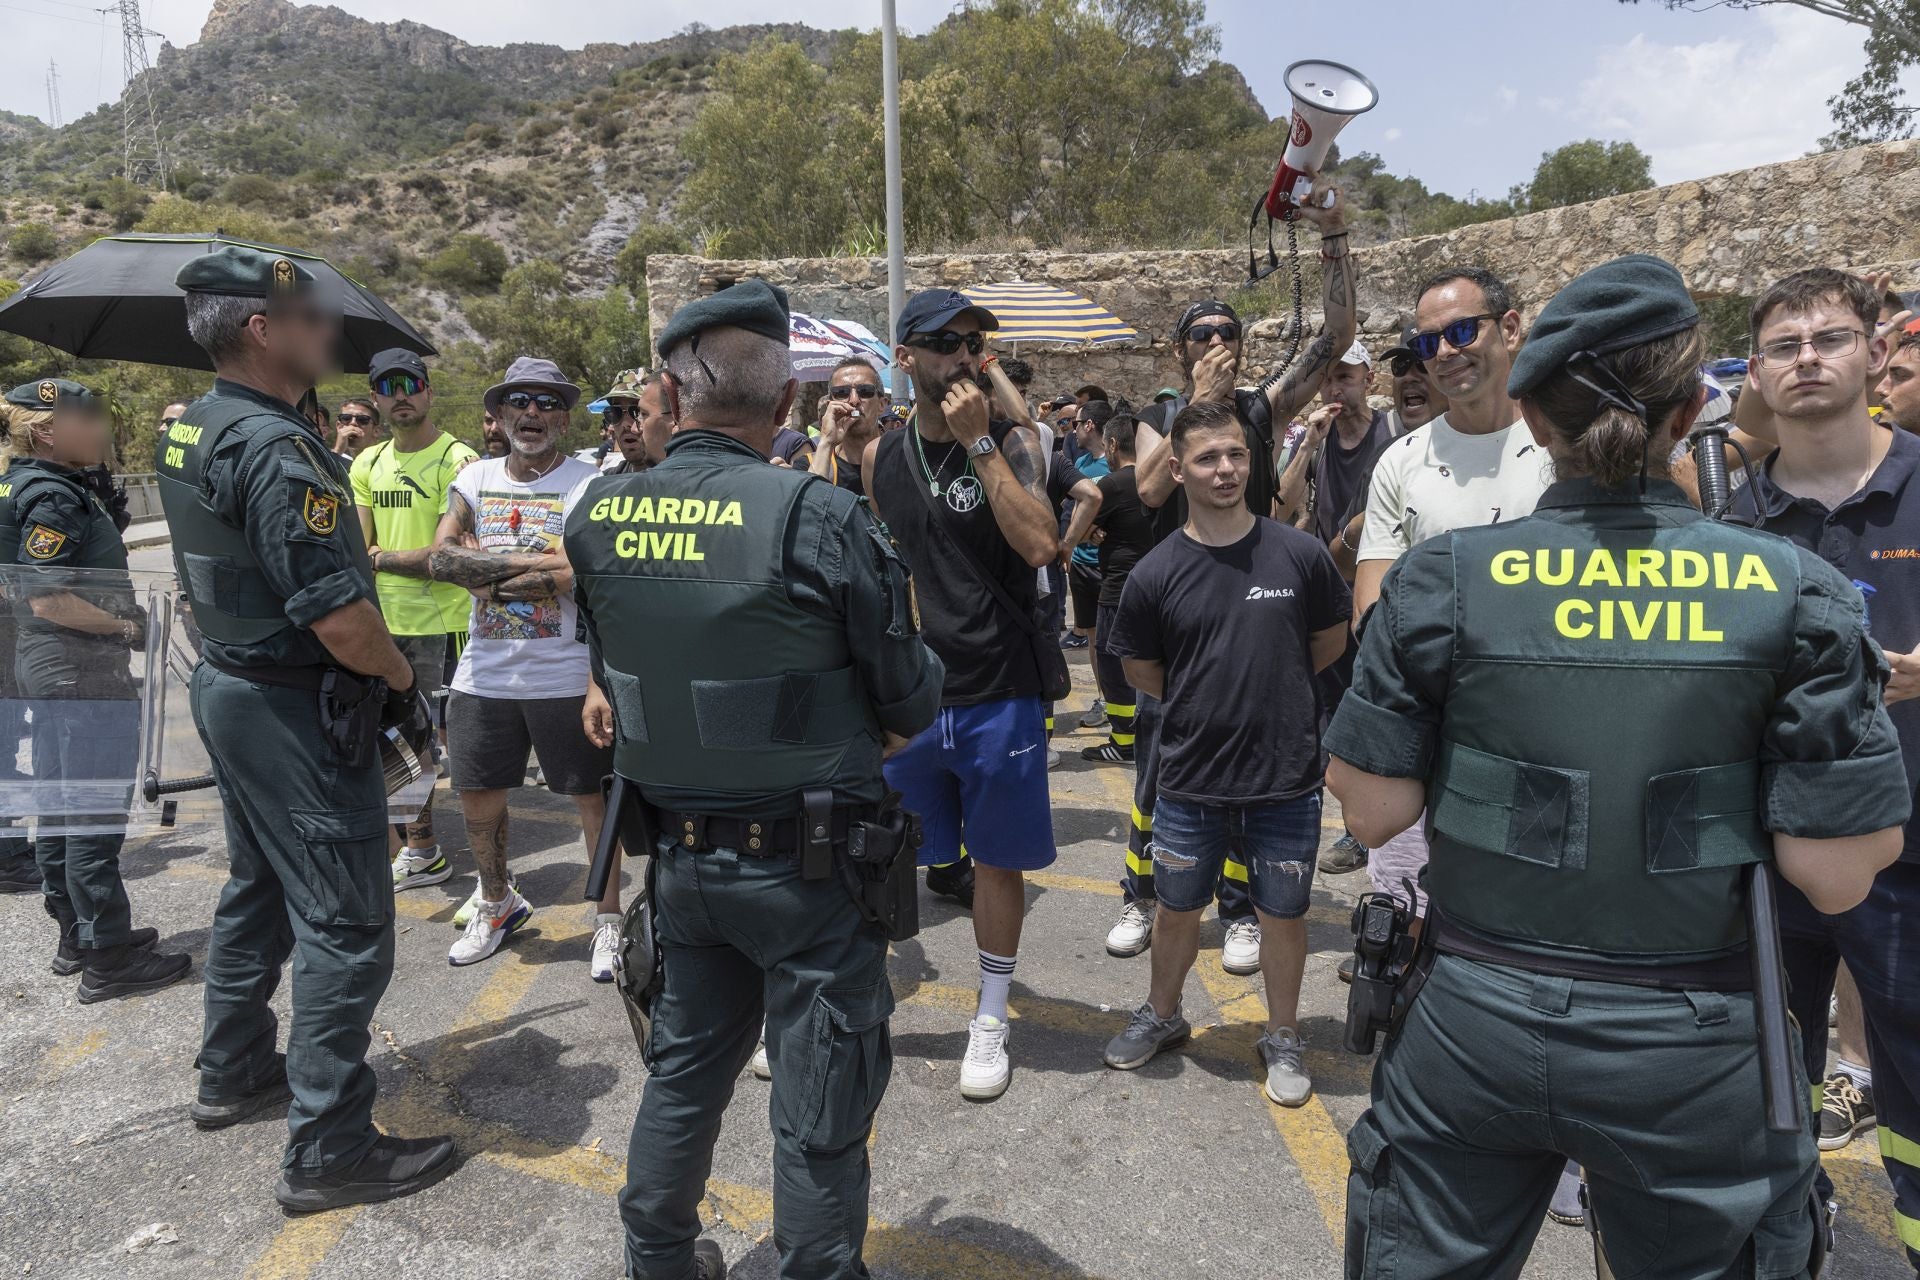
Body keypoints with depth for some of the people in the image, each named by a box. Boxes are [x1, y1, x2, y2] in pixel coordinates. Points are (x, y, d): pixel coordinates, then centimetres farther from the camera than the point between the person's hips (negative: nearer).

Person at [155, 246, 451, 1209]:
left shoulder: (186, 431, 8)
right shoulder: (276, 449, -23)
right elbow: (339, 618, -27)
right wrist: (404, 684, -12)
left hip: (226, 686, 10)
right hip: (296, 709, -10)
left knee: (258, 889, 24)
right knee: (345, 925, -2)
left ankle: (233, 1075, 40)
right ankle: (328, 1151, 7)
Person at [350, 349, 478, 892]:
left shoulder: (457, 460, -10)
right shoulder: (367, 464, 12)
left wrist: (381, 557, -10)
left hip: (445, 625, -7)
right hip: (386, 623, 7)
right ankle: (420, 852, 34)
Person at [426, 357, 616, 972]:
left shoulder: (589, 485, -6)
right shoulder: (475, 477, 7)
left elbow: (584, 575, -19)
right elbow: (441, 558, -6)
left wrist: (483, 569, -12)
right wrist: (535, 561, -15)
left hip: (566, 675, -4)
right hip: (484, 673, 5)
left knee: (591, 795, 4)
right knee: (476, 794, 15)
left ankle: (609, 919, 21)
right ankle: (496, 901, 39)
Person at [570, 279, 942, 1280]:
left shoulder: (596, 515, -6)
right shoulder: (822, 517, -21)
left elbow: (614, 674, 7)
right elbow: (913, 707, -13)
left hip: (678, 854, 6)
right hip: (810, 866, -5)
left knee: (683, 1068, 26)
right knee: (819, 1117, 12)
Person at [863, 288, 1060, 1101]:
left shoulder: (1011, 444, -4)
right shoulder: (880, 456, 5)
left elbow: (1040, 546, -21)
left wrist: (978, 442, -20)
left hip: (997, 693, -2)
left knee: (997, 858, 10)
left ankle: (990, 1019, 30)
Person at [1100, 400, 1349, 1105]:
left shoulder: (1300, 553, -7)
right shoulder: (1156, 573, -7)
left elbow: (1331, 638, 9)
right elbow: (1139, 668, 6)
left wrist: (1271, 689, 9)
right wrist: (1208, 702, 5)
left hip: (1287, 781, 0)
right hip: (1192, 782, 0)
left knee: (1283, 913, 15)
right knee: (1177, 909, 17)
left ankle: (1283, 1037, 38)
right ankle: (1161, 1014, 43)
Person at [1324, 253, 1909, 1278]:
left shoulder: (1442, 580, -11)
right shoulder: (1794, 592, -9)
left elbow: (1374, 811, -7)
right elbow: (1836, 874, -8)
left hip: (1476, 1025, 0)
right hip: (1696, 1054, 1)